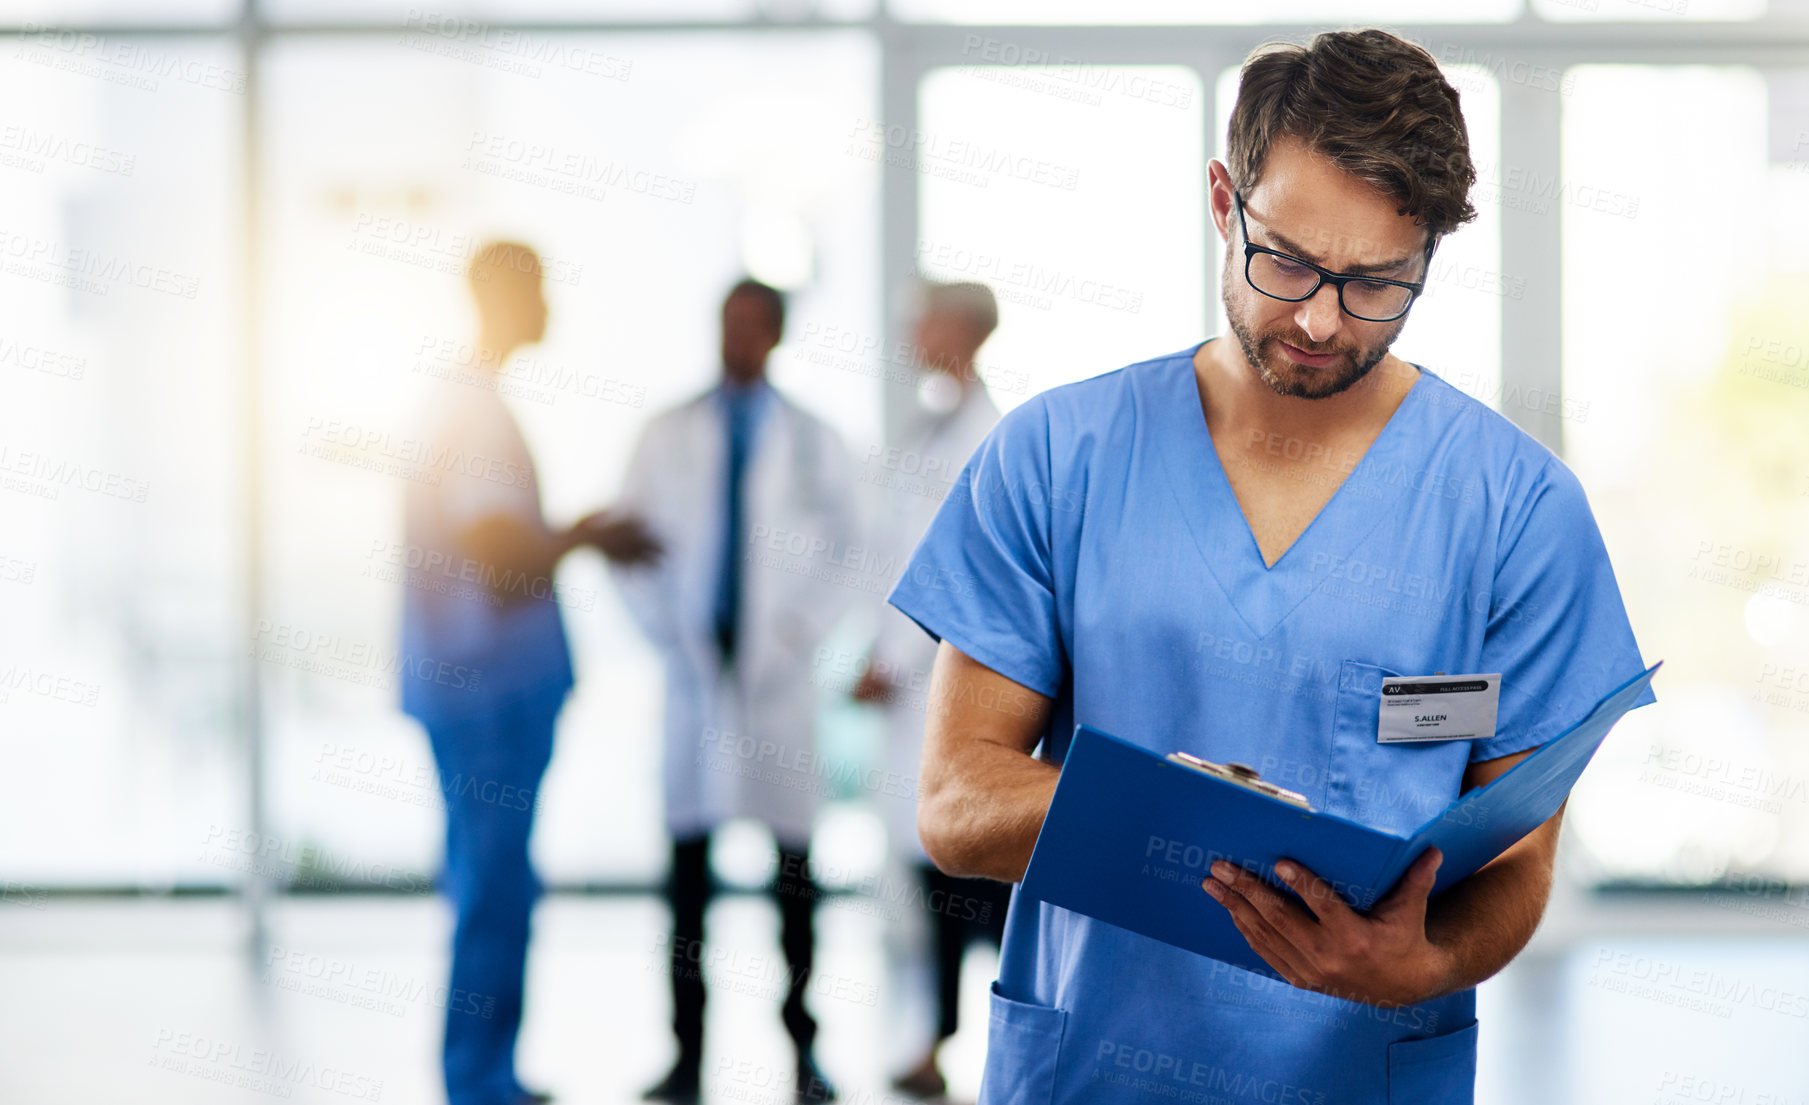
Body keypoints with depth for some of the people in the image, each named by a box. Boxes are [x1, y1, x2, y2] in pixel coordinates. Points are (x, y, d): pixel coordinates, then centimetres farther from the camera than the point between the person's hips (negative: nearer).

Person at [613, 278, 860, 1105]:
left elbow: (842, 554, 8)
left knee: (793, 873, -1)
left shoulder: (815, 445, 8)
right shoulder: (667, 437, 10)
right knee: (687, 869, 0)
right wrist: (668, 635, -2)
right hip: (693, 669, 1)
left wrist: (800, 633, -5)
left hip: (778, 674, -1)